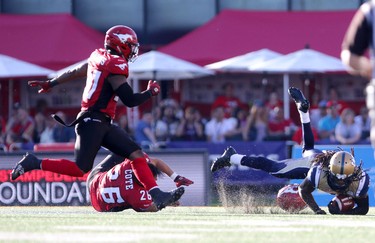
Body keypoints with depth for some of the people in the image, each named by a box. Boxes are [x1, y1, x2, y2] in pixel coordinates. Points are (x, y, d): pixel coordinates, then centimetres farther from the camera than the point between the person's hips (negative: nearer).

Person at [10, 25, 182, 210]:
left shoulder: (99, 57, 14)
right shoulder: (116, 65, -13)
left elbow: (75, 72, 28)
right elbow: (130, 100, -16)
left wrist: (51, 83, 41)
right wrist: (151, 92, 1)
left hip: (103, 124, 10)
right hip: (92, 121, -10)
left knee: (136, 153, 0)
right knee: (81, 169, -13)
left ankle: (156, 195, -9)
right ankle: (34, 163, -2)